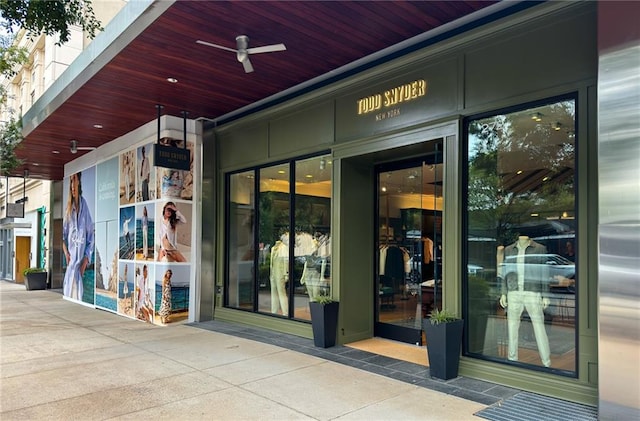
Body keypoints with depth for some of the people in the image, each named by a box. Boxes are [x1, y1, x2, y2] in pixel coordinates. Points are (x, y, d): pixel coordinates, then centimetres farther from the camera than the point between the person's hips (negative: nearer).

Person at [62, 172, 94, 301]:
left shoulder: (85, 206, -3)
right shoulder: (68, 207, 5)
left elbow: (91, 236, 0)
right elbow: (63, 234, 11)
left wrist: (86, 259, -7)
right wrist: (65, 252, -5)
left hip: (81, 259, -2)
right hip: (70, 259, 2)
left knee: (78, 293, -3)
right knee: (67, 292, 0)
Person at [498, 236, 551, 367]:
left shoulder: (540, 249, 1)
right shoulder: (508, 250, 9)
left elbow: (544, 273, 1)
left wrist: (546, 296, -5)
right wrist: (503, 294, 5)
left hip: (533, 294, -3)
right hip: (513, 294, 3)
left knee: (539, 328, -2)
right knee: (512, 327, 6)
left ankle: (547, 364, 9)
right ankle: (512, 359, 19)